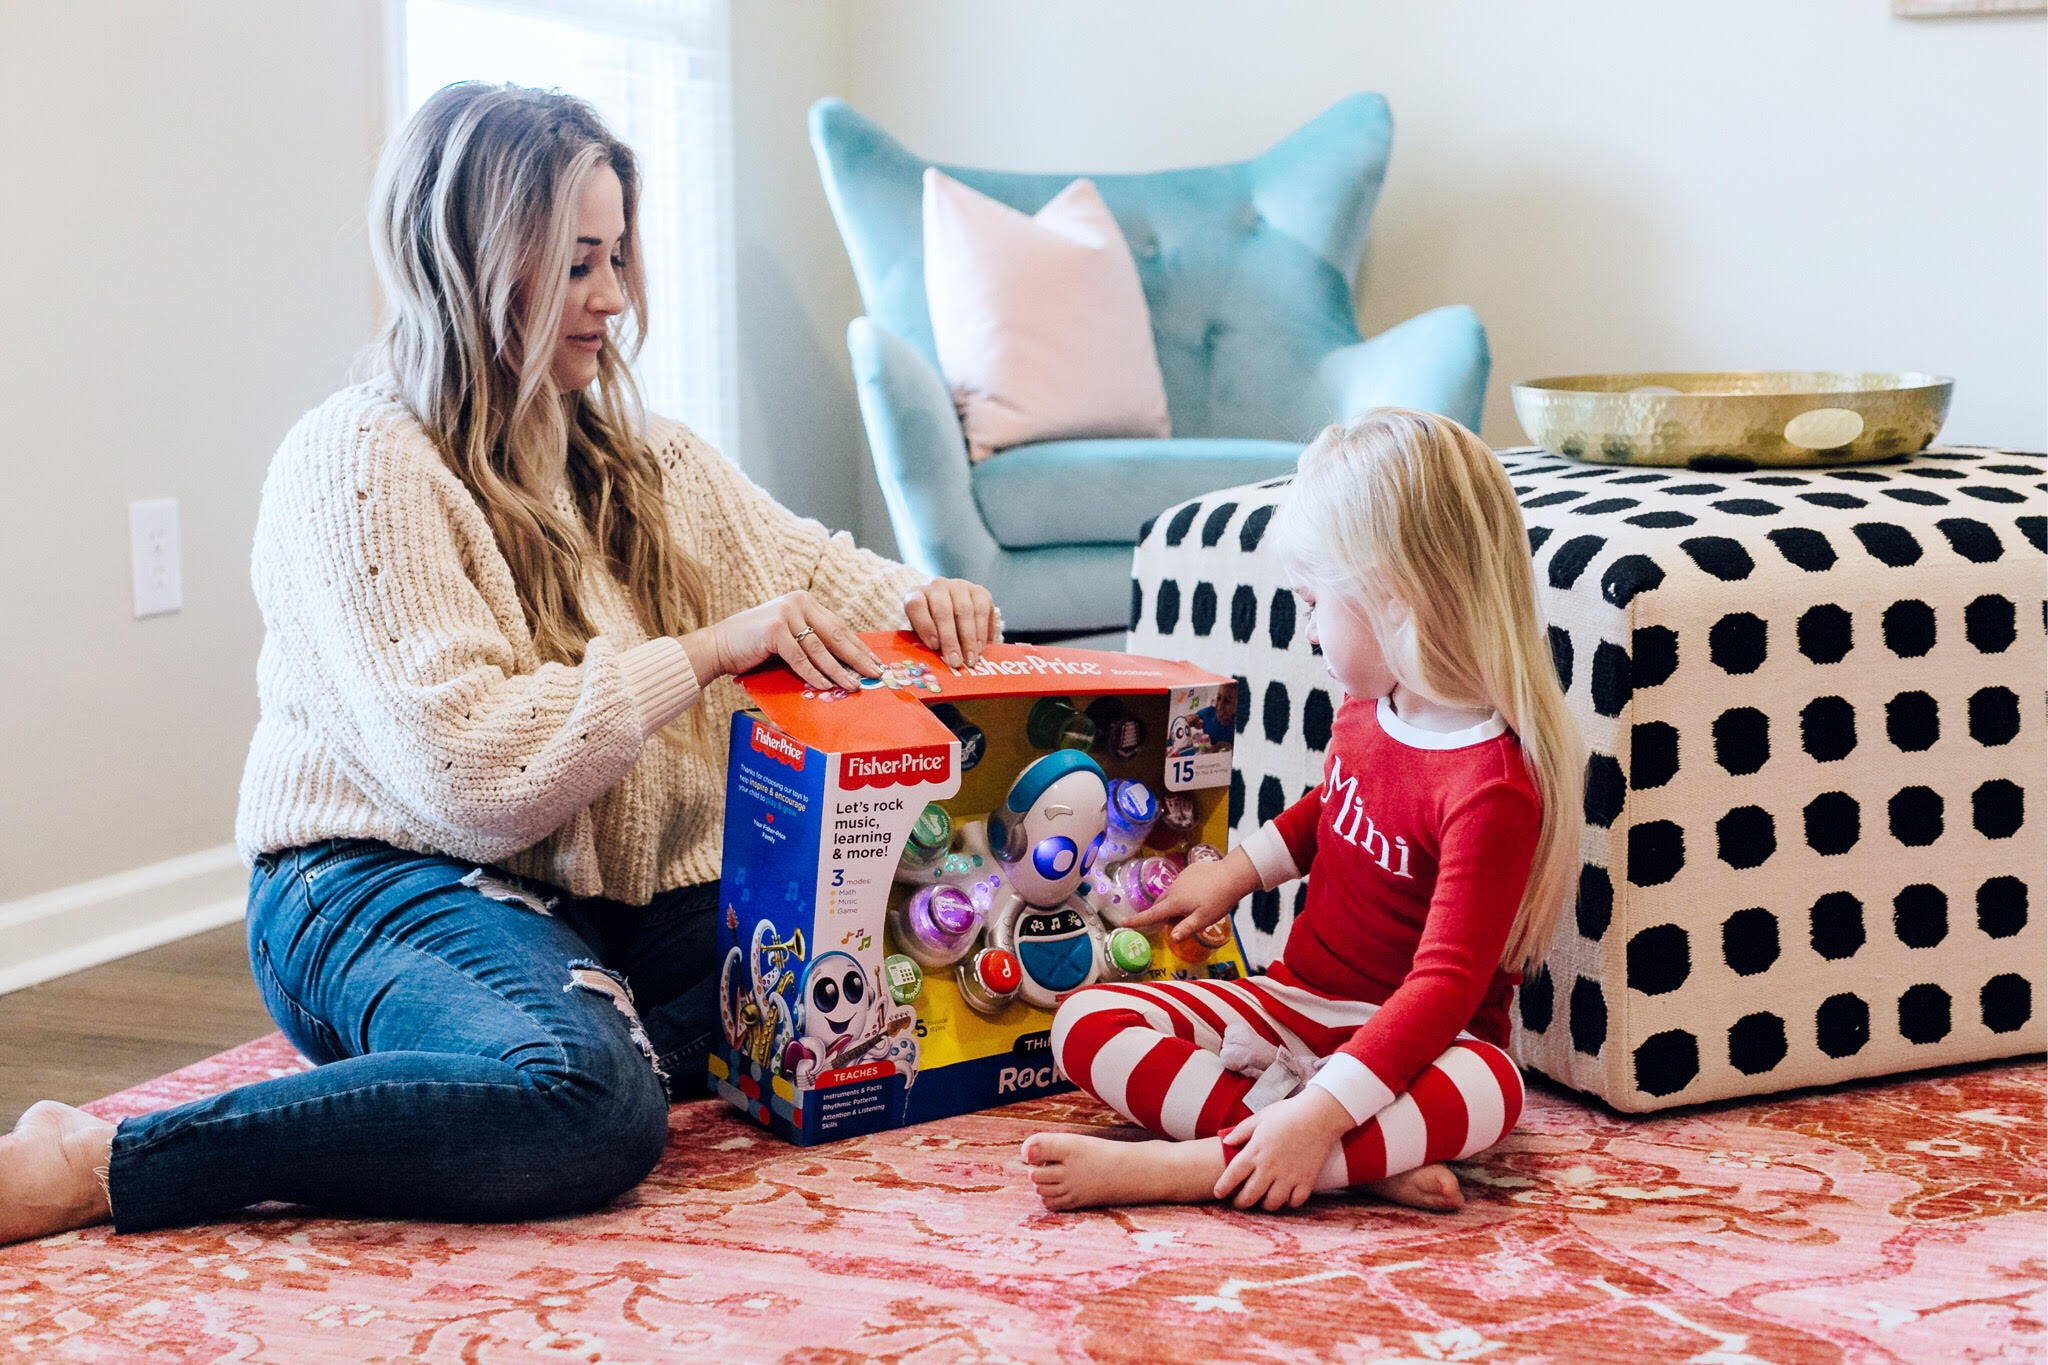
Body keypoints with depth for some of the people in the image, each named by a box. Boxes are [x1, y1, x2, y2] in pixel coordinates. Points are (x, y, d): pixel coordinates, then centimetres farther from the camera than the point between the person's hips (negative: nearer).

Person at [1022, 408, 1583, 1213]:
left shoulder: (1493, 787, -24)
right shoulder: (1367, 707, 1)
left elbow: (1446, 986, -30)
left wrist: (1318, 1114, -38)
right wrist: (1238, 871, 21)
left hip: (1405, 1041, -8)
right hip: (1295, 999, 8)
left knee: (1484, 1090, -42)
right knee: (1086, 1024, -11)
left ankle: (1178, 1167, -41)